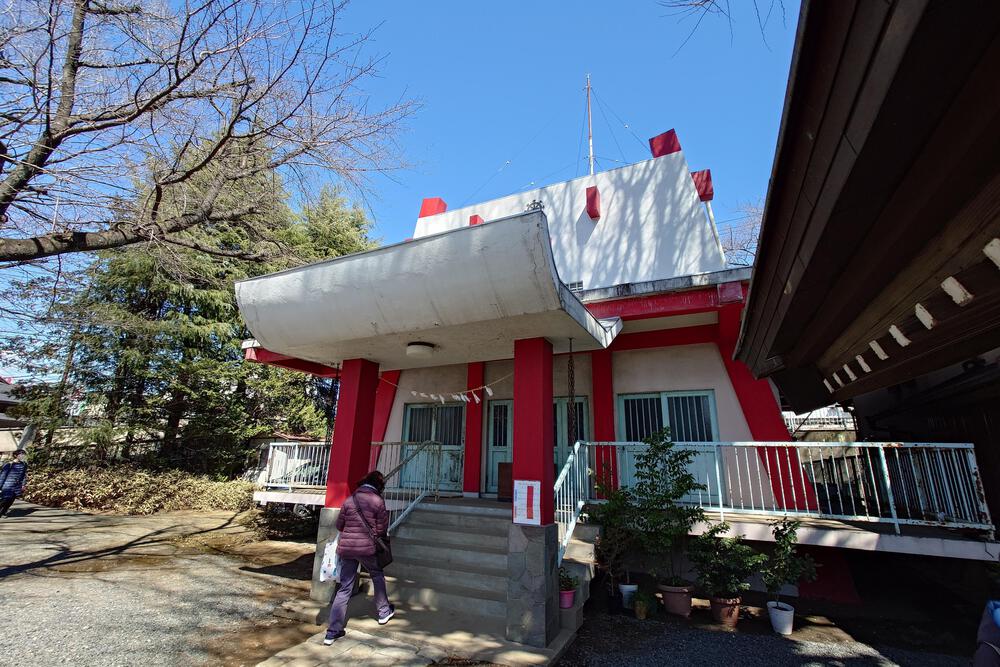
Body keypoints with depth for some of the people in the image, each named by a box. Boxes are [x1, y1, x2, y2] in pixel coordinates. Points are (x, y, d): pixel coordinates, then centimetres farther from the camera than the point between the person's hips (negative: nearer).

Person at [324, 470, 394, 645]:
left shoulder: (349, 500, 3)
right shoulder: (378, 501, -9)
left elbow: (339, 525, 9)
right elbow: (381, 530, -6)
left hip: (346, 547, 3)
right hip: (367, 547, -3)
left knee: (344, 588, 12)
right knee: (377, 576, 22)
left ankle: (333, 632, 12)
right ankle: (384, 612, 35)